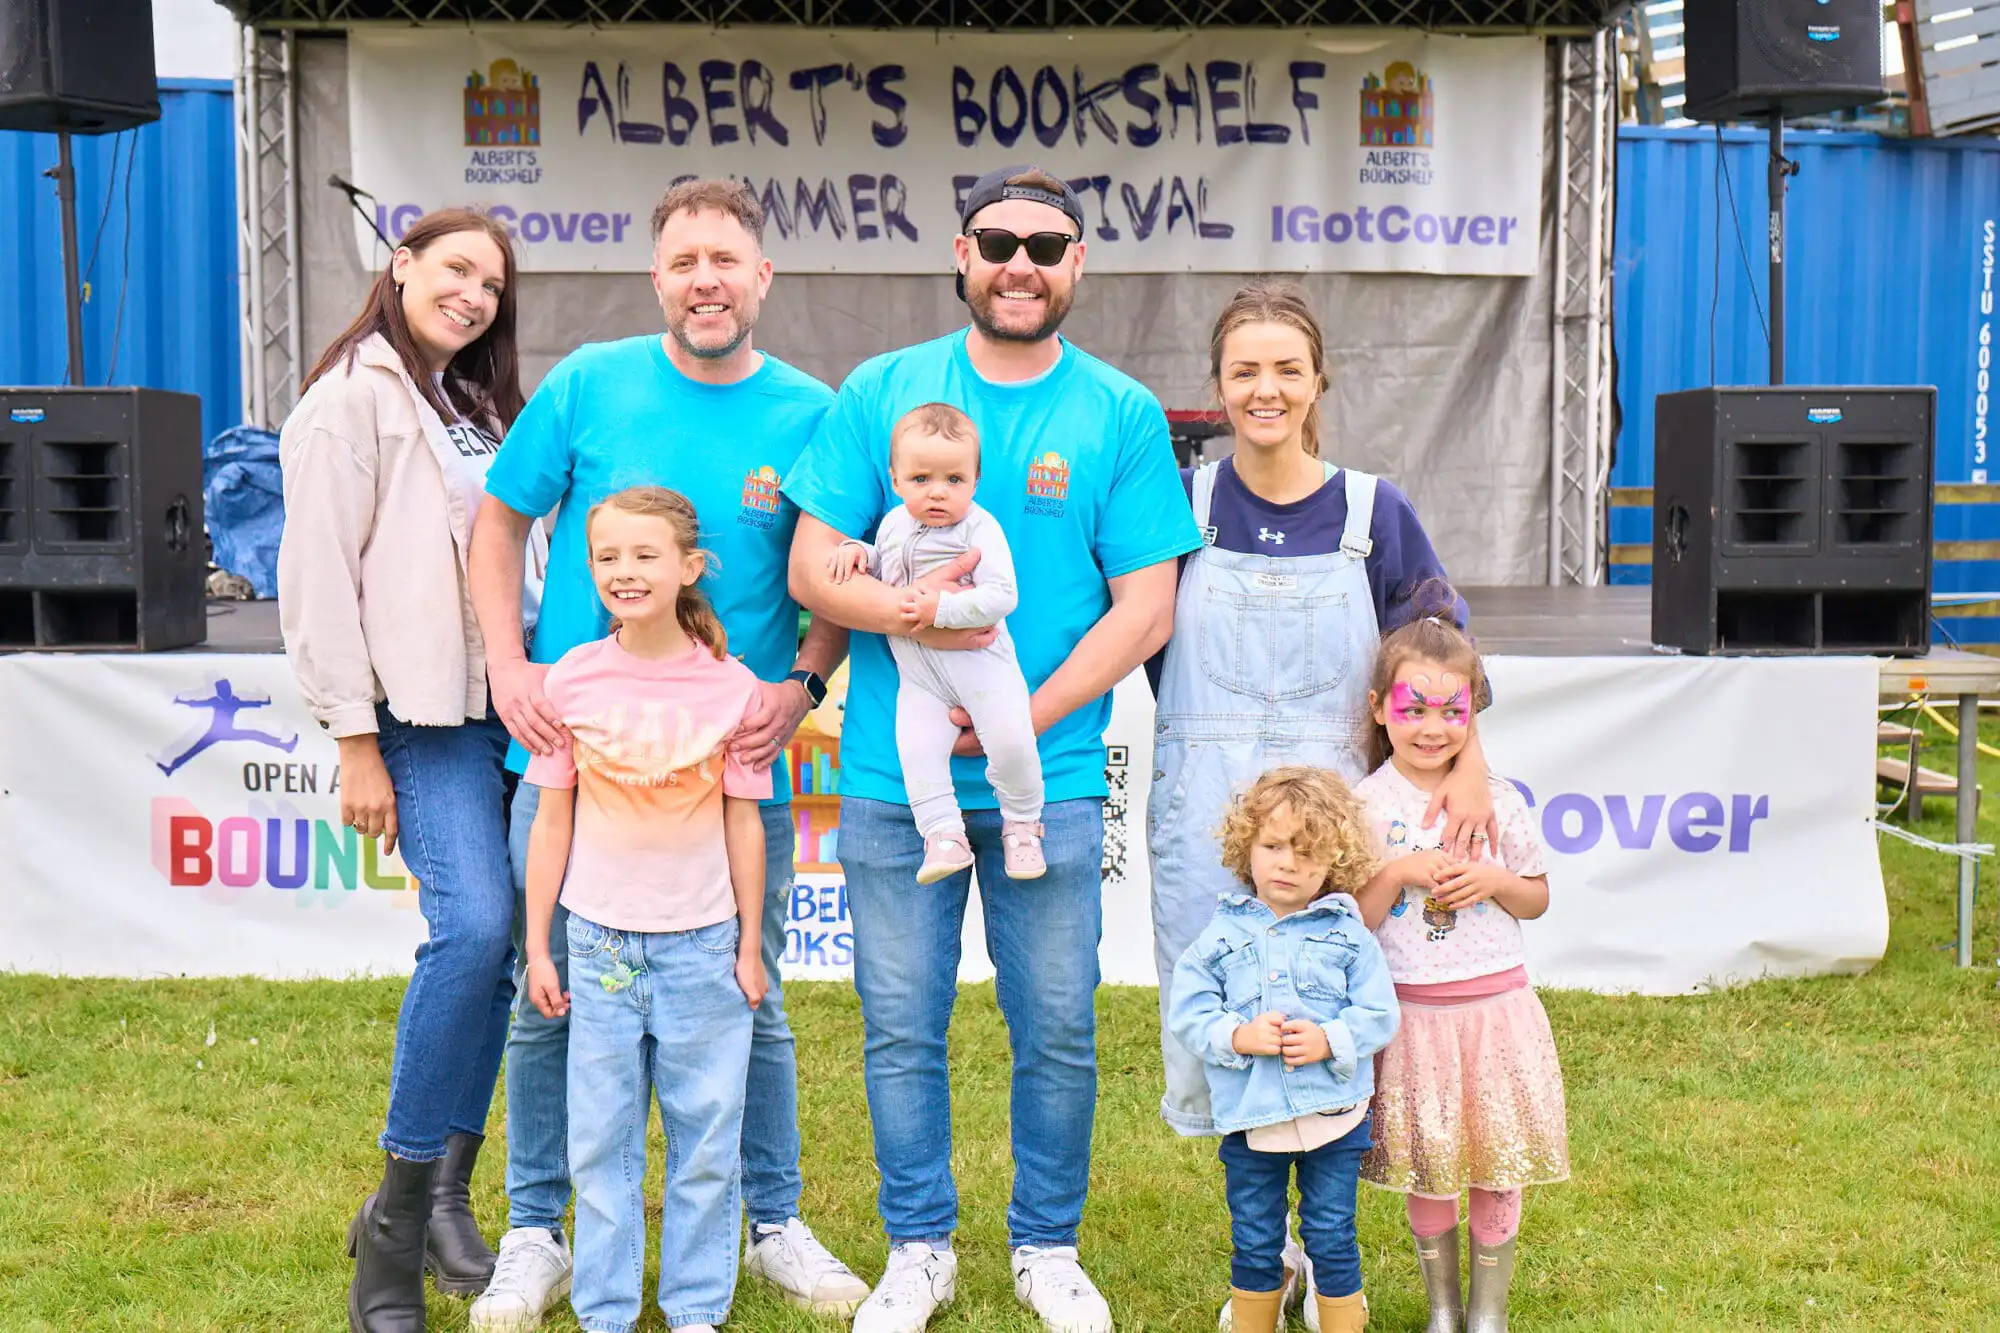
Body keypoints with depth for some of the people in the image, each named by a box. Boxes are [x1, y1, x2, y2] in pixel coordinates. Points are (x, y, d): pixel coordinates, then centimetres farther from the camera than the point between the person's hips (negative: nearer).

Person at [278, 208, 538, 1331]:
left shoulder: (483, 405, 22)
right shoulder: (354, 397, -2)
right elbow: (317, 580, -8)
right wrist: (358, 742, -13)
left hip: (515, 697, 7)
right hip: (426, 707, -7)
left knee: (503, 941, 3)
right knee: (474, 925, -20)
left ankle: (445, 1197, 15)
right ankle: (400, 1219, -8)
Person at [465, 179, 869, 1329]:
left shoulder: (811, 415, -1)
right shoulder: (588, 384, -1)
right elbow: (501, 524, 7)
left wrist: (801, 684, -10)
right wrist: (509, 665, -5)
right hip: (573, 749, 0)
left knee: (749, 1002, 11)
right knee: (549, 999, 8)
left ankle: (776, 1222, 30)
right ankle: (535, 1235, 26)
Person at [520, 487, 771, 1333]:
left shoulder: (730, 685, -4)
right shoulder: (571, 680, -2)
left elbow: (744, 823, 2)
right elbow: (552, 821, 3)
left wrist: (749, 945, 3)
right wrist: (537, 947, 3)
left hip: (702, 943, 0)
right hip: (600, 939, 1)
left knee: (705, 1129, 6)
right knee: (601, 1135, 7)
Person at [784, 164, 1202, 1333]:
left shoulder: (1123, 415, 2)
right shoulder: (880, 392, 4)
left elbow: (1145, 608, -2)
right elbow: (812, 566, 1)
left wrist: (1024, 721, -12)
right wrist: (906, 612, -20)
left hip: (1051, 780, 0)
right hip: (894, 777, 1)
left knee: (1057, 1032, 7)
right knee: (902, 1028, 8)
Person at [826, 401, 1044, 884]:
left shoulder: (980, 528, -11)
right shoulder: (893, 523, 8)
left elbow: (1001, 595, -20)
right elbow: (881, 564, 27)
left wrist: (942, 608, -28)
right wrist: (856, 550, 6)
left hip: (980, 661, -5)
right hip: (919, 675, 5)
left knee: (1010, 740, -16)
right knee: (917, 750, -12)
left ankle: (1021, 825, 7)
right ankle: (944, 836, -3)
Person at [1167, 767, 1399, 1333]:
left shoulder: (1348, 934, 0)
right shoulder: (1222, 935, 0)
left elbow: (1379, 1014, -3)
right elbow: (1187, 1014, -3)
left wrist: (1329, 1040, -19)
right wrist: (1238, 1036, -19)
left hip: (1334, 1115, 0)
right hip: (1249, 1119, 1)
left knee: (1332, 1239, 7)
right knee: (1254, 1243, 11)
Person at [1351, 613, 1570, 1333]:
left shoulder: (1499, 800, 0)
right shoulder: (1363, 806, -5)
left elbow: (1538, 899, 9)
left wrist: (1495, 881, -10)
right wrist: (1398, 874, -19)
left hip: (1495, 1008, 1)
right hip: (1409, 1012, -1)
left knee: (1499, 1164, 7)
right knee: (1425, 1167, 8)